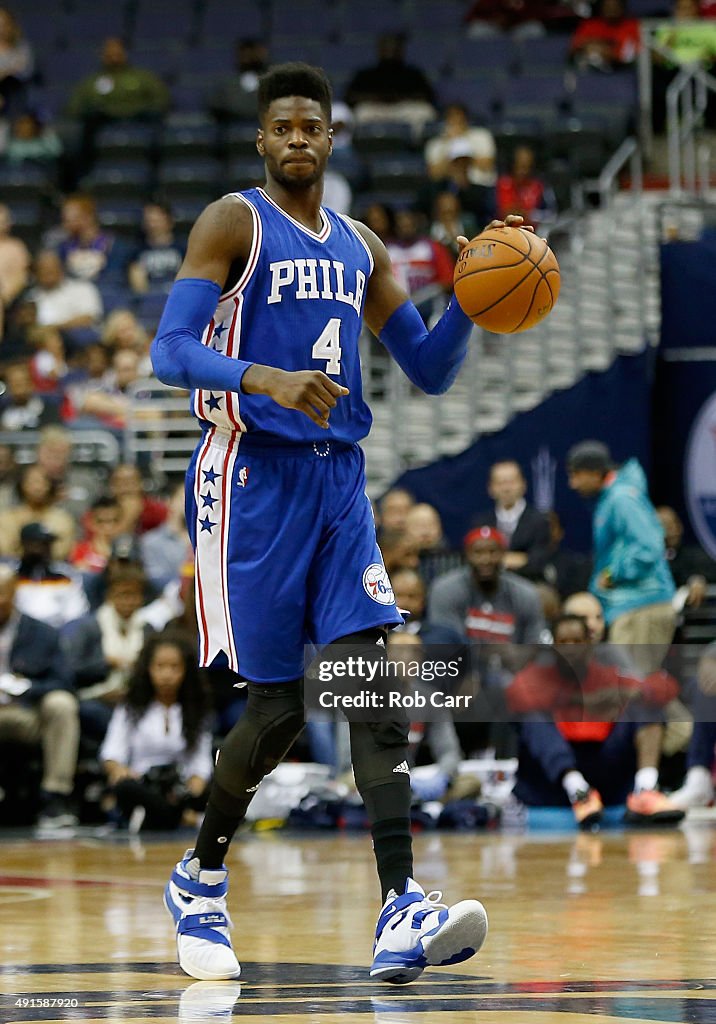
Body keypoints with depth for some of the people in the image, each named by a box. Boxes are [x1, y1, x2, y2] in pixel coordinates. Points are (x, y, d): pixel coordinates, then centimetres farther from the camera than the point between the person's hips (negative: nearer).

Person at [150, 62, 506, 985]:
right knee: (278, 703, -3)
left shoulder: (360, 248, 17)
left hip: (337, 478, 5)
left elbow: (430, 371, 19)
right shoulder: (233, 224, -2)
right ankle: (198, 880, 22)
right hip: (253, 476, -5)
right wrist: (264, 377, -30)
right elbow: (168, 352, -13)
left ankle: (401, 917, -19)